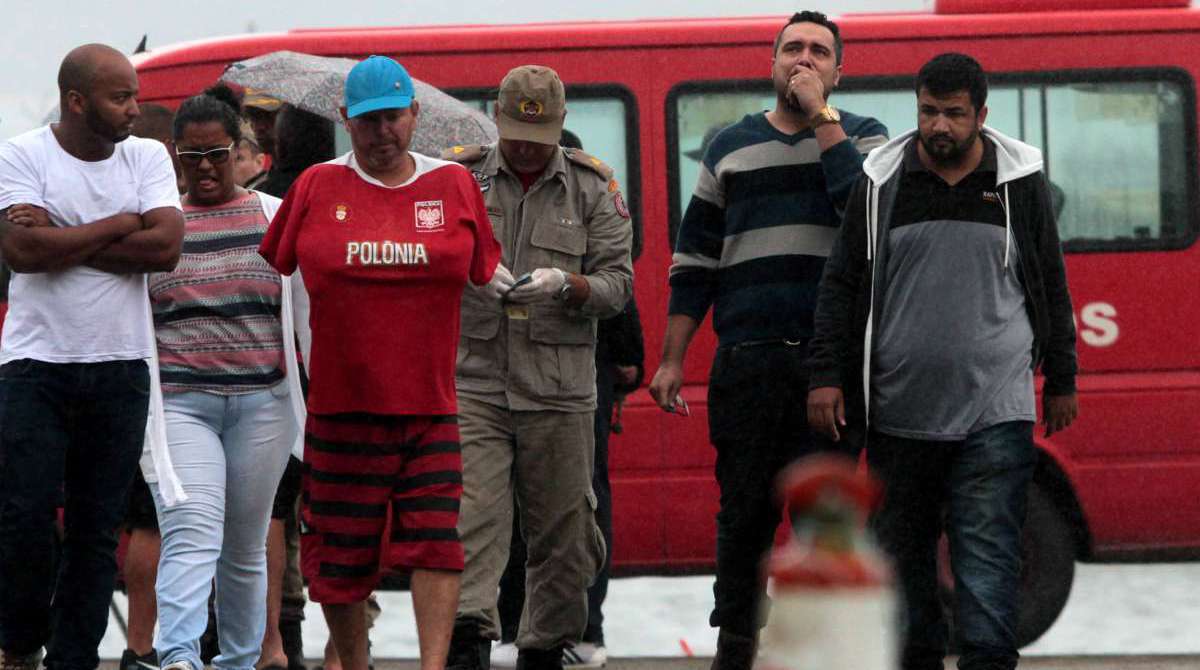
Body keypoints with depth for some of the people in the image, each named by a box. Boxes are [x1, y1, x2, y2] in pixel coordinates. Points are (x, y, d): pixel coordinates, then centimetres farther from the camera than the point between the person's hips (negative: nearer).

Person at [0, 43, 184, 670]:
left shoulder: (147, 157, 6)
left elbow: (166, 247, -8)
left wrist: (63, 242, -12)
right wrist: (120, 225, -9)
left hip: (119, 365, 3)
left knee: (98, 529, 2)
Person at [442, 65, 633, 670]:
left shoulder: (592, 189, 7)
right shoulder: (458, 177, 8)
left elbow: (618, 285, 3)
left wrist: (565, 284, -17)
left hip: (558, 387, 1)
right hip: (472, 377, -1)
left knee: (560, 529, 5)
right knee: (470, 513, -15)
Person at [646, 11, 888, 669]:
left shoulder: (861, 138, 11)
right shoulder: (730, 147, 16)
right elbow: (694, 261, 15)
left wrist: (822, 119, -8)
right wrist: (671, 361, 9)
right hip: (747, 361, 2)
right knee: (745, 510, 2)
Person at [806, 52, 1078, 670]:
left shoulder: (1020, 182, 5)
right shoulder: (882, 182, 6)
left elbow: (1051, 286, 13)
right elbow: (843, 287, 8)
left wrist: (1061, 381, 14)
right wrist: (828, 376, 0)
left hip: (993, 411, -2)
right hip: (899, 410, 2)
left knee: (987, 553, -8)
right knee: (903, 549, 7)